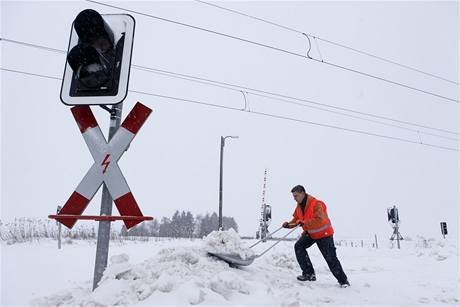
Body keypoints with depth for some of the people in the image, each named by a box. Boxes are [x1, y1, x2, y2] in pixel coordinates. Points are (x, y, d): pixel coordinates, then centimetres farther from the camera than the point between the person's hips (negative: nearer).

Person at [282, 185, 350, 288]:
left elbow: (319, 220, -37)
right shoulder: (299, 206, -1)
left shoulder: (316, 204, -27)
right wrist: (288, 224, -15)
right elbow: (295, 219, 5)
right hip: (310, 233, 7)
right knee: (298, 246, -12)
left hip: (323, 233, -7)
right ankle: (309, 273, -4)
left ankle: (343, 280, 16)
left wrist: (303, 222, -41)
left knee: (330, 258, -3)